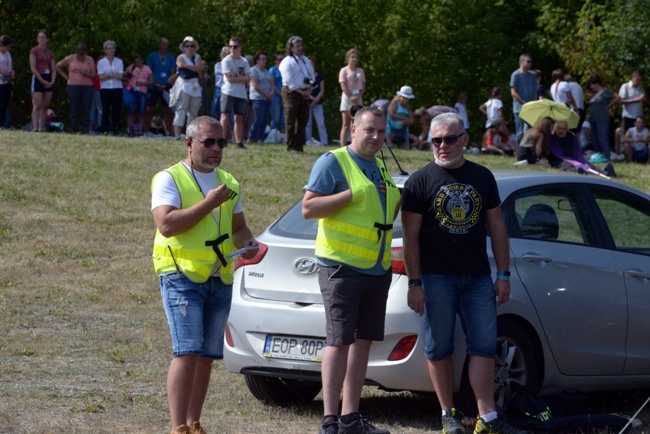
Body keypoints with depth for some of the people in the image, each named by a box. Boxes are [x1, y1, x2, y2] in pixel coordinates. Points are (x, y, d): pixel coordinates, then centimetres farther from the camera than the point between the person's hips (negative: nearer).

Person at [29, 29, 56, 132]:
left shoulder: (50, 53, 13)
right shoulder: (34, 51, -1)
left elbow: (54, 70, 13)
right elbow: (33, 68, -9)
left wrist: (52, 81, -5)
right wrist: (43, 81, -13)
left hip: (48, 81, 5)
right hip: (38, 79, -5)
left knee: (45, 106, 3)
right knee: (37, 106, -13)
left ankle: (41, 128, 4)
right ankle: (35, 128, -18)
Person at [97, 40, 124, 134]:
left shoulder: (119, 61, 9)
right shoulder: (101, 62, 6)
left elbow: (120, 76, -3)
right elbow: (101, 77, -6)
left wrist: (108, 75, -14)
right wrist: (114, 75, -11)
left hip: (117, 88, 1)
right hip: (105, 88, -1)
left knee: (116, 110, -2)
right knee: (105, 110, -4)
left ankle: (115, 129, 0)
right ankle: (104, 130, -4)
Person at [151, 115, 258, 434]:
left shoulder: (228, 183, 17)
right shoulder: (169, 179, -4)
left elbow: (238, 226, 24)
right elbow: (166, 224, -18)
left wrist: (248, 243, 1)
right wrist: (209, 203, -18)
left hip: (220, 279, 6)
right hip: (182, 275, -6)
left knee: (207, 356, 6)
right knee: (187, 352, -16)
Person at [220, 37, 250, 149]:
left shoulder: (244, 61, 10)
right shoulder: (226, 61, -4)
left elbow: (248, 79, 3)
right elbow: (230, 79, -13)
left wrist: (236, 77, -11)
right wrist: (242, 78, -6)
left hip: (241, 94, 5)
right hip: (228, 92, -5)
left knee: (239, 118, 6)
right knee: (225, 116, -13)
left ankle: (239, 143, 8)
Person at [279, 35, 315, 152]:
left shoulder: (306, 61, 17)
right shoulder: (287, 62, -6)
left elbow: (312, 77, 16)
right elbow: (289, 81, -13)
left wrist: (309, 90, -1)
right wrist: (301, 92, -15)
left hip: (305, 94, 7)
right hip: (292, 93, -7)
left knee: (302, 121, 6)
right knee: (291, 122, -6)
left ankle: (299, 146, 11)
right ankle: (291, 147, -3)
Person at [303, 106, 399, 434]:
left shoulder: (380, 170, 18)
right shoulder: (333, 162, -6)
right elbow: (308, 208, -14)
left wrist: (398, 203, 8)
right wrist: (353, 194, -20)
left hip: (377, 269, 8)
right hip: (342, 267, -8)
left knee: (363, 341, 9)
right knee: (339, 342, -10)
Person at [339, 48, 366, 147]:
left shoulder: (360, 71, 12)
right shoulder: (344, 70, 0)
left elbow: (363, 87, 8)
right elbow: (343, 87, -8)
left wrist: (357, 97, -9)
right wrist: (352, 98, -14)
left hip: (358, 98, 4)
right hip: (347, 98, -4)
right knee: (346, 125, -5)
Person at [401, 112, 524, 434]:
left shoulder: (482, 177, 11)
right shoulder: (420, 181, 0)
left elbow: (496, 227, 13)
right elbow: (410, 235, -3)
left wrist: (504, 275, 7)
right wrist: (414, 283, -9)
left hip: (478, 277, 3)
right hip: (436, 277, -3)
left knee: (484, 346, -1)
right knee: (439, 348, 2)